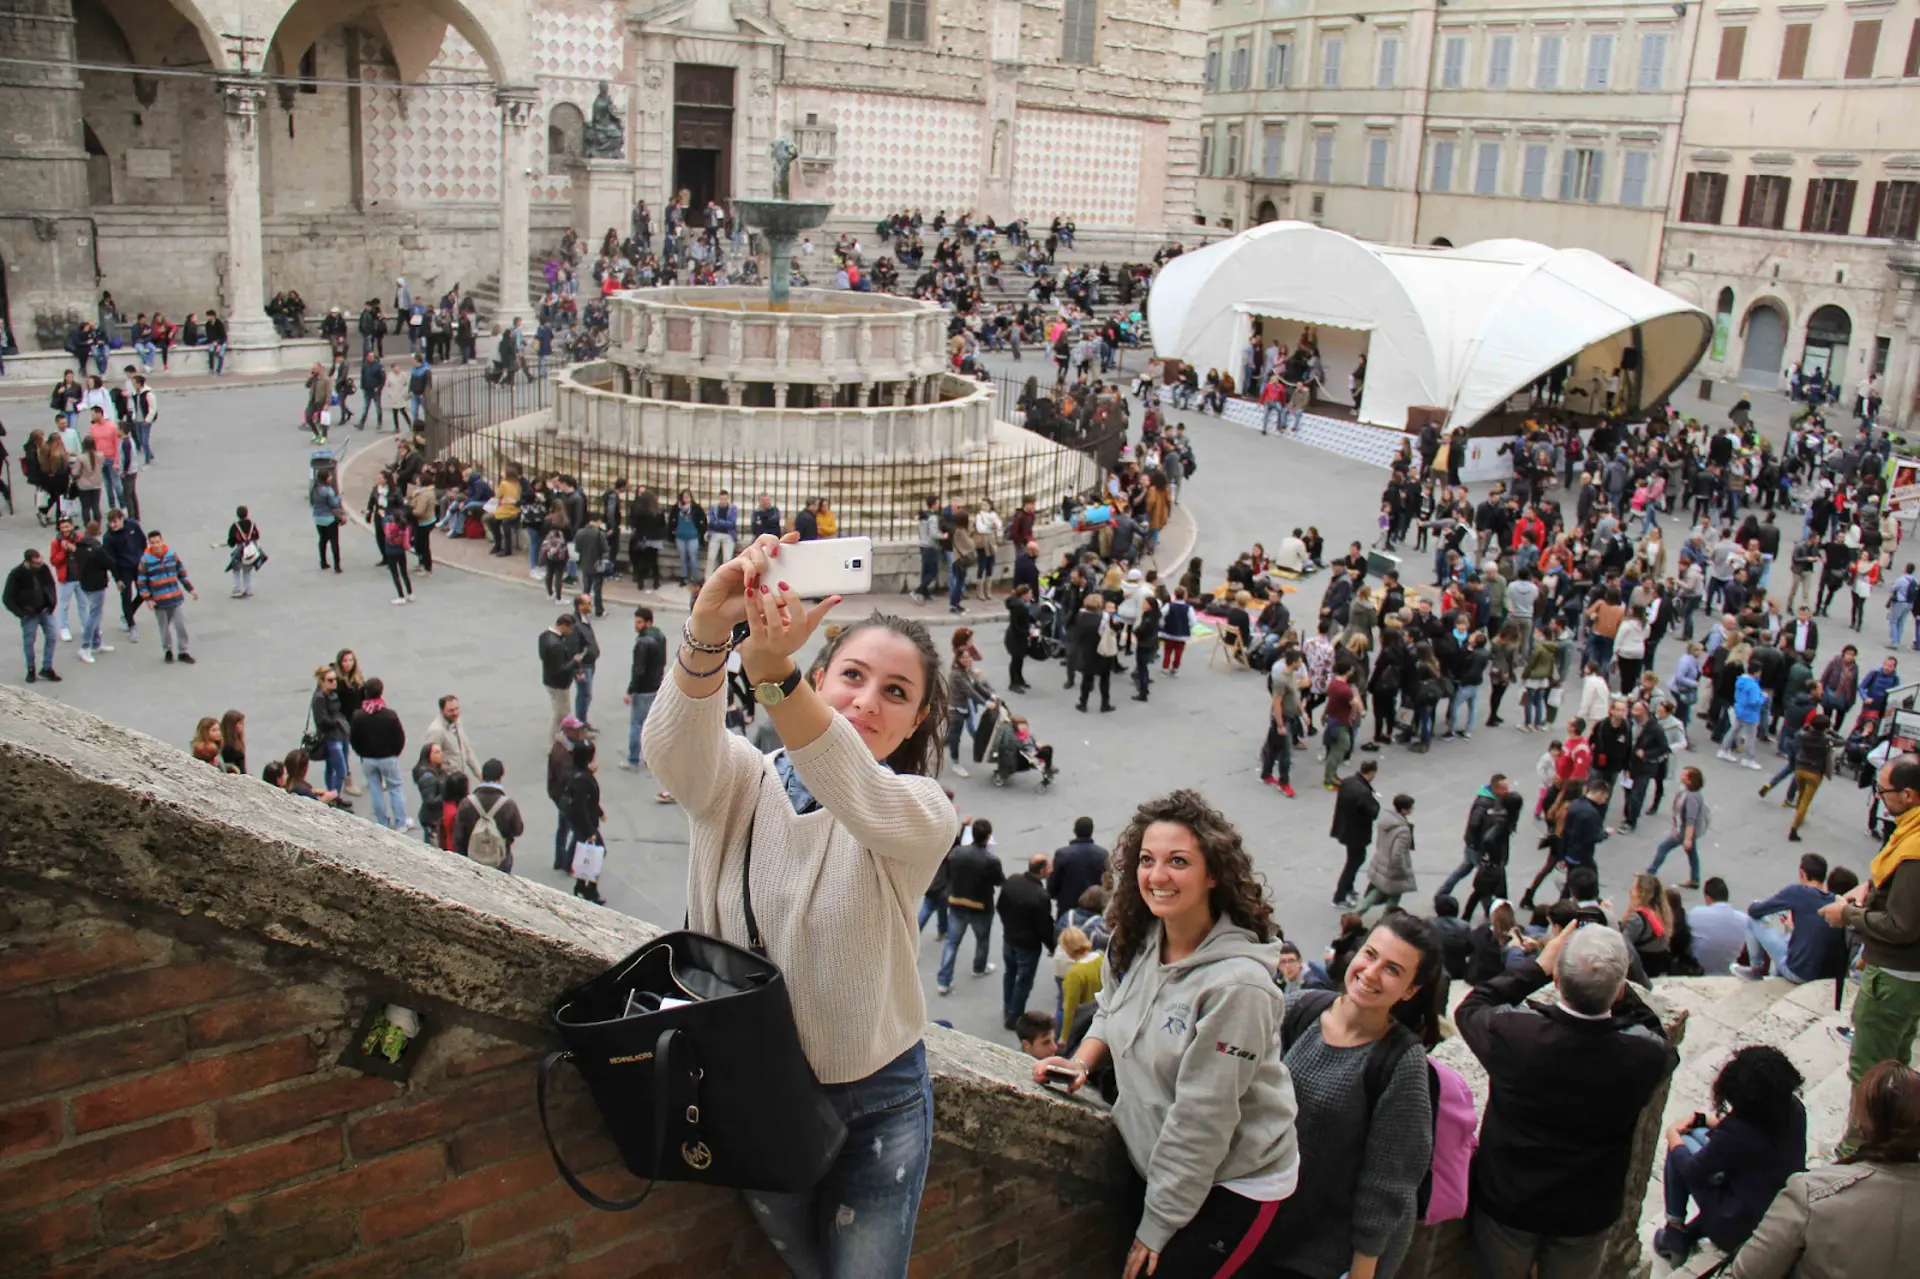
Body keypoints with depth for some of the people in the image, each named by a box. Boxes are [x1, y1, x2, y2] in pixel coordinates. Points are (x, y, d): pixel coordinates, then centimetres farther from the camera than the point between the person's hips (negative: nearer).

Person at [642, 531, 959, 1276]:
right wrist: (708, 629, -49)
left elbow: (864, 800, -35)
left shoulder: (924, 812, -12)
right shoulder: (743, 783, -6)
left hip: (877, 1102, -2)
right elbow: (672, 747, -29)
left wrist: (770, 668, -51)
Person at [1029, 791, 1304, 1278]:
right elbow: (1111, 1016, 18)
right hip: (1153, 1169, 7)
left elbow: (1202, 1118, -22)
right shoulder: (1133, 944, -3)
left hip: (1238, 1192, -6)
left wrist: (1158, 1225, -16)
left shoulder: (1237, 984, -26)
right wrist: (1082, 1059, -3)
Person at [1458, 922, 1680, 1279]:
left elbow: (1470, 1008, -6)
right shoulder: (1644, 1057, -27)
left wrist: (1539, 964, -6)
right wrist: (1617, 987, -5)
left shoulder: (1515, 1033, -31)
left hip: (1507, 1205, -1)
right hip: (1586, 1218, 1)